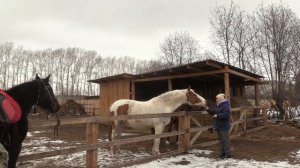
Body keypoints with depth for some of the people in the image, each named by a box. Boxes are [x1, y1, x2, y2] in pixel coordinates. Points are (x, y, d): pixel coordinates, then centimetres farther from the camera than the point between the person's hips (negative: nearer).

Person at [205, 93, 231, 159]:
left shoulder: (225, 106, -16)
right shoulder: (218, 106, 15)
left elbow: (226, 114, -28)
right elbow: (213, 112, 22)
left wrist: (218, 116, -27)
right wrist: (209, 110, 5)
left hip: (224, 127, -10)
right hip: (218, 126, 10)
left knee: (225, 140, -4)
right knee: (221, 140, 16)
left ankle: (227, 154, 5)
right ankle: (222, 153, 25)